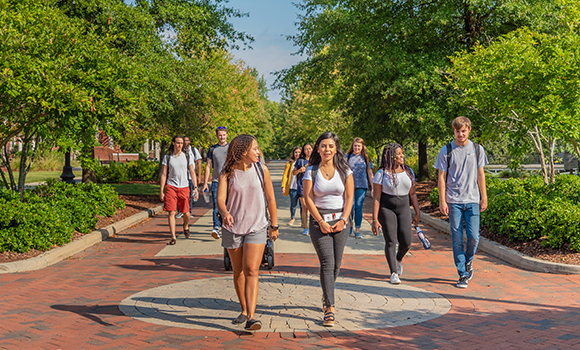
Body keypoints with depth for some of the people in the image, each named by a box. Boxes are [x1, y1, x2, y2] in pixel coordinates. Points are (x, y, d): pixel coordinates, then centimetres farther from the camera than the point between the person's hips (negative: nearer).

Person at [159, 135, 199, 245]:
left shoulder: (187, 157, 9)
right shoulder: (167, 157, 6)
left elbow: (192, 173, 10)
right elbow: (163, 174, 6)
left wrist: (196, 187, 1)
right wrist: (161, 191, 1)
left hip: (184, 187, 1)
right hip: (171, 187, -1)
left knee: (186, 212, 3)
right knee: (171, 212, -8)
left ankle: (186, 226, 37)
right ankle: (173, 237, -2)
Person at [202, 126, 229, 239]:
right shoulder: (212, 149, 11)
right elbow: (208, 166, 11)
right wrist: (205, 183, 4)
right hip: (216, 181, 0)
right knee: (217, 205, -10)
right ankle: (216, 228, -16)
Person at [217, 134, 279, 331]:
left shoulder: (261, 170, -2)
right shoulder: (227, 174, -5)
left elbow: (270, 198, 6)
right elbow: (220, 199, -15)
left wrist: (274, 226, 10)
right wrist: (225, 214, -37)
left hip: (257, 228, -1)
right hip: (232, 228, 1)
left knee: (251, 271, -14)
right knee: (238, 272, 13)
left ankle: (251, 318, -17)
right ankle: (244, 310, 32)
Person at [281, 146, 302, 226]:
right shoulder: (290, 163, 4)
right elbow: (285, 175, 4)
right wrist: (283, 186, -3)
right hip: (293, 187, 0)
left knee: (302, 205, -1)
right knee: (293, 204, 9)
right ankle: (292, 218, 33)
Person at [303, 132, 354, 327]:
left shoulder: (344, 170, 4)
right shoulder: (311, 171, -1)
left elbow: (349, 197, 1)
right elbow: (308, 198, -5)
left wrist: (343, 220, -9)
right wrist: (321, 222, -11)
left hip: (340, 220, 2)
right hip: (319, 219, -2)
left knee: (336, 264, 8)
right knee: (327, 263, -12)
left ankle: (326, 297, 34)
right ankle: (329, 309, -12)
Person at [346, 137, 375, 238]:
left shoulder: (366, 158, 9)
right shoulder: (347, 157, 7)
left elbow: (370, 173, 12)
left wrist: (373, 187, 8)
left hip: (362, 186, 1)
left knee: (358, 207, -2)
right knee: (351, 206, -6)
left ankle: (357, 230, 3)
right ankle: (349, 227, 15)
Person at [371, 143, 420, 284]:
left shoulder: (408, 171, 6)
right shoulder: (382, 174, -6)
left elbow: (412, 194, 13)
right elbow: (376, 198, -7)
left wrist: (417, 213, 11)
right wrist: (375, 219, -12)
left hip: (404, 209, 4)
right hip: (386, 209, -3)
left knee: (406, 243, -3)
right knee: (391, 241, -10)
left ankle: (398, 258, 31)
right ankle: (394, 273, -4)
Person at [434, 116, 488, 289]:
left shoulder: (477, 149, 7)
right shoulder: (446, 151, 0)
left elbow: (480, 175, 12)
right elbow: (442, 177, 1)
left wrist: (484, 198, 9)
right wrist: (442, 201, -5)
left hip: (472, 200, 1)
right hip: (454, 201, -1)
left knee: (473, 237, -5)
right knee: (457, 239, 1)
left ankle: (468, 260, 25)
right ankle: (463, 275, 11)